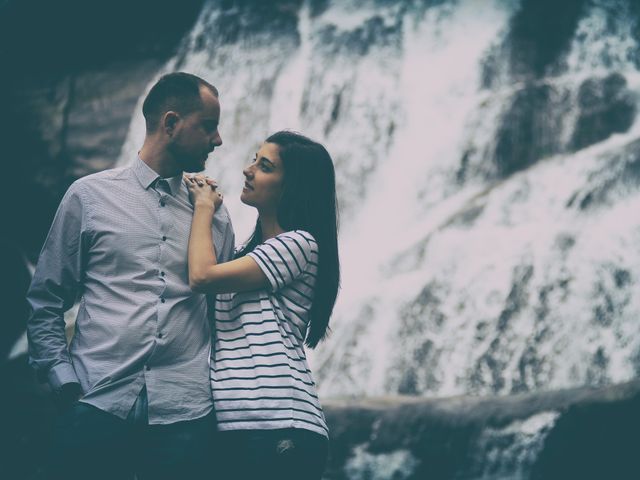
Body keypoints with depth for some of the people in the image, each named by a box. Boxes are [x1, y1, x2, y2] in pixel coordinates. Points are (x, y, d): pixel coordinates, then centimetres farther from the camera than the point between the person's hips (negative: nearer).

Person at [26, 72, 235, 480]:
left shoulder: (215, 215, 14)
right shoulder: (90, 196, 7)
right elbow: (46, 301, 8)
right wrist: (64, 382, -2)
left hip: (185, 417, 2)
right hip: (97, 410, -2)